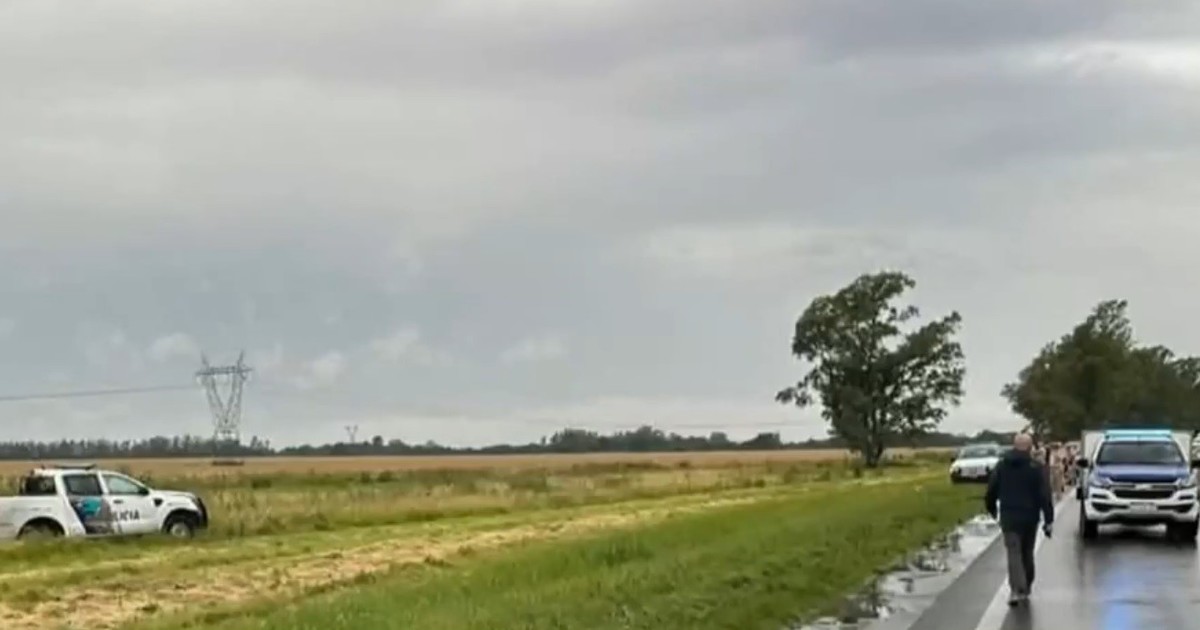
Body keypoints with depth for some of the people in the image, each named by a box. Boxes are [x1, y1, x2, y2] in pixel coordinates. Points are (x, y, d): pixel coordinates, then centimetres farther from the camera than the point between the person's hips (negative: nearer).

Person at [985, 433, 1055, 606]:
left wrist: (992, 509, 23)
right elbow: (1045, 496, -10)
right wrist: (1048, 520, -7)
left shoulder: (1002, 466, 1)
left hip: (1009, 517, 0)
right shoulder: (1037, 467, -6)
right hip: (1030, 517, 0)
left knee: (1014, 553, -5)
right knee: (1027, 553, 16)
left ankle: (1016, 589, -23)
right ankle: (1025, 589, 25)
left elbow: (991, 491, 6)